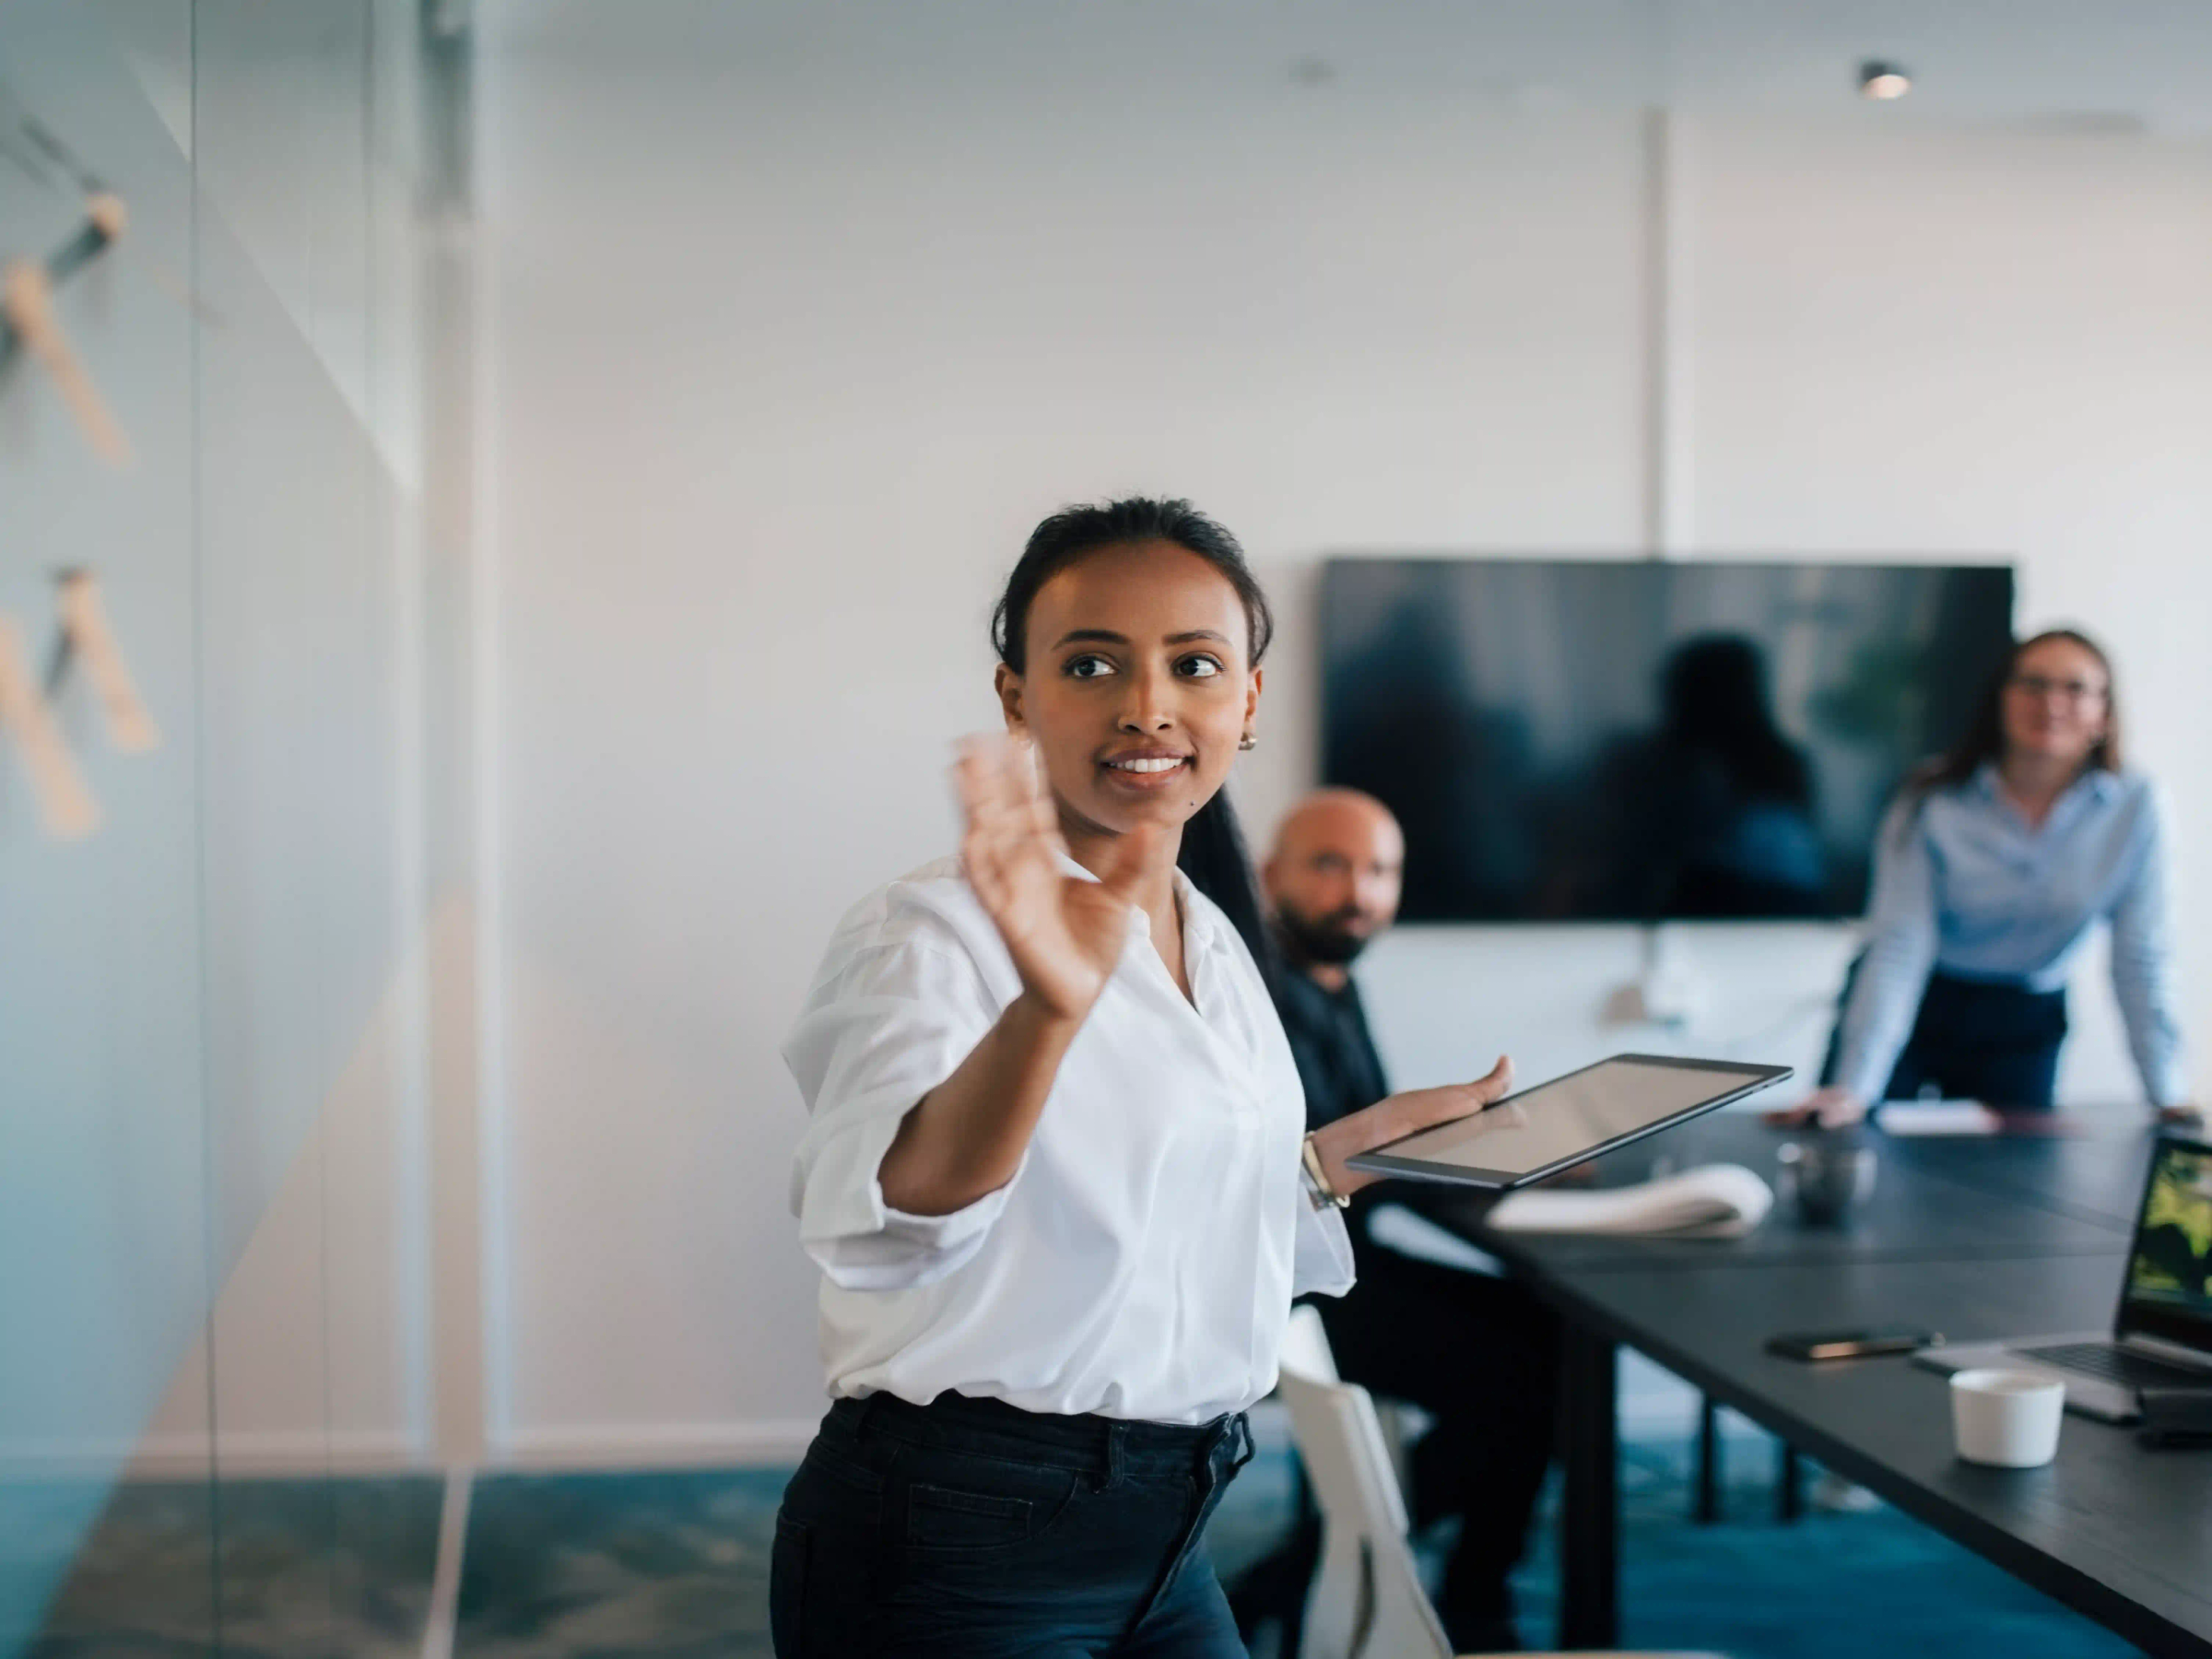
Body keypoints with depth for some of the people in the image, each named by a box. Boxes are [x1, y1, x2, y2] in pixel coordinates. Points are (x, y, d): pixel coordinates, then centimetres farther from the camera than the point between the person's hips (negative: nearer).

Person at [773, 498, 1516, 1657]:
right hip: (957, 1556, -7)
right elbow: (896, 1216, -33)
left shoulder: (1214, 939, 9)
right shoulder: (935, 931, -14)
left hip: (1163, 1542, 7)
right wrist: (1049, 1007, -48)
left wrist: (1375, 1137, 16)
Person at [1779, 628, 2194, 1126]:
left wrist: (2169, 1095, -11)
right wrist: (1853, 1090, -30)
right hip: (1914, 1009, -2)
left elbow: (2140, 962, -7)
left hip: (2022, 1027, 2)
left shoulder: (2133, 808, -11)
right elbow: (1898, 948, -22)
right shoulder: (1935, 800, -17)